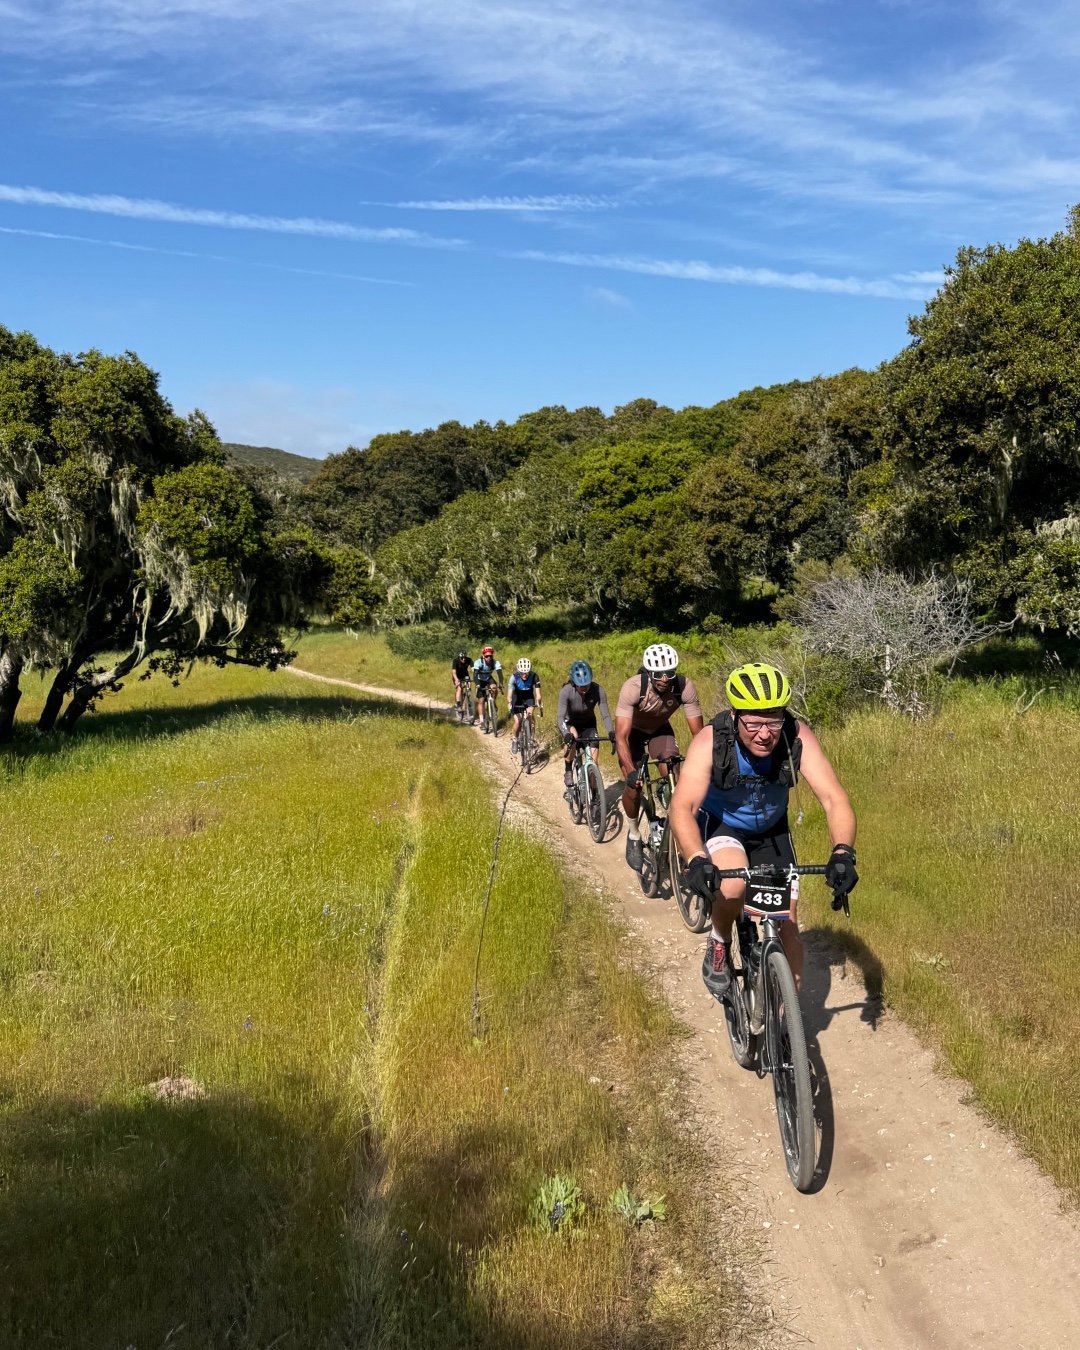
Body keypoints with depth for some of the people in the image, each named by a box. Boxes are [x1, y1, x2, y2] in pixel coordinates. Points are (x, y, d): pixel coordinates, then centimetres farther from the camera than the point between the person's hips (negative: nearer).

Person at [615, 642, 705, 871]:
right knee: (634, 785, -11)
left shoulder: (685, 686, -32)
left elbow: (698, 732, -26)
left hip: (660, 729, 2)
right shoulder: (633, 688, -38)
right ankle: (633, 835, 15)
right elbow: (621, 737, -40)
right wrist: (631, 772, -53)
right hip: (632, 731, -2)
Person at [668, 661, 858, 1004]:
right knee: (732, 886, -33)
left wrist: (843, 852, -52)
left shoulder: (797, 738, -29)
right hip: (720, 826, -2)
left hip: (771, 831, 3)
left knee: (787, 924, -1)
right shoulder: (710, 741, -33)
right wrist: (696, 860, -58)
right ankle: (719, 944, -1)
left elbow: (834, 798, -34)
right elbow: (682, 807, -41)